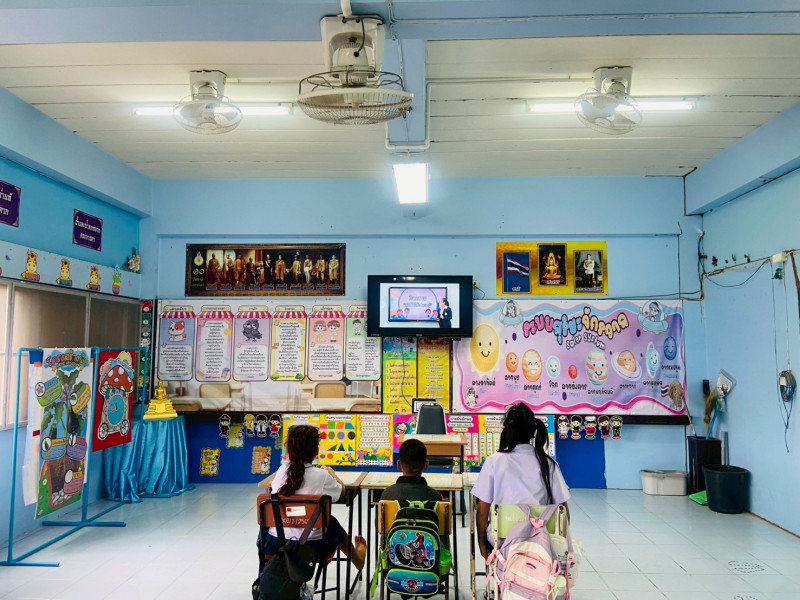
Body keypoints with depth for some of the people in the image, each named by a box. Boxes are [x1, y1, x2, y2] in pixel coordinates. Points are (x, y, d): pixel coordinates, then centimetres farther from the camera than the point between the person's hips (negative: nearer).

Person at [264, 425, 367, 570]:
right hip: (310, 546, -2)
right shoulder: (321, 475, -12)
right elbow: (341, 489, 6)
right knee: (332, 524, 28)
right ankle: (357, 559, 52)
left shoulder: (282, 471, -5)